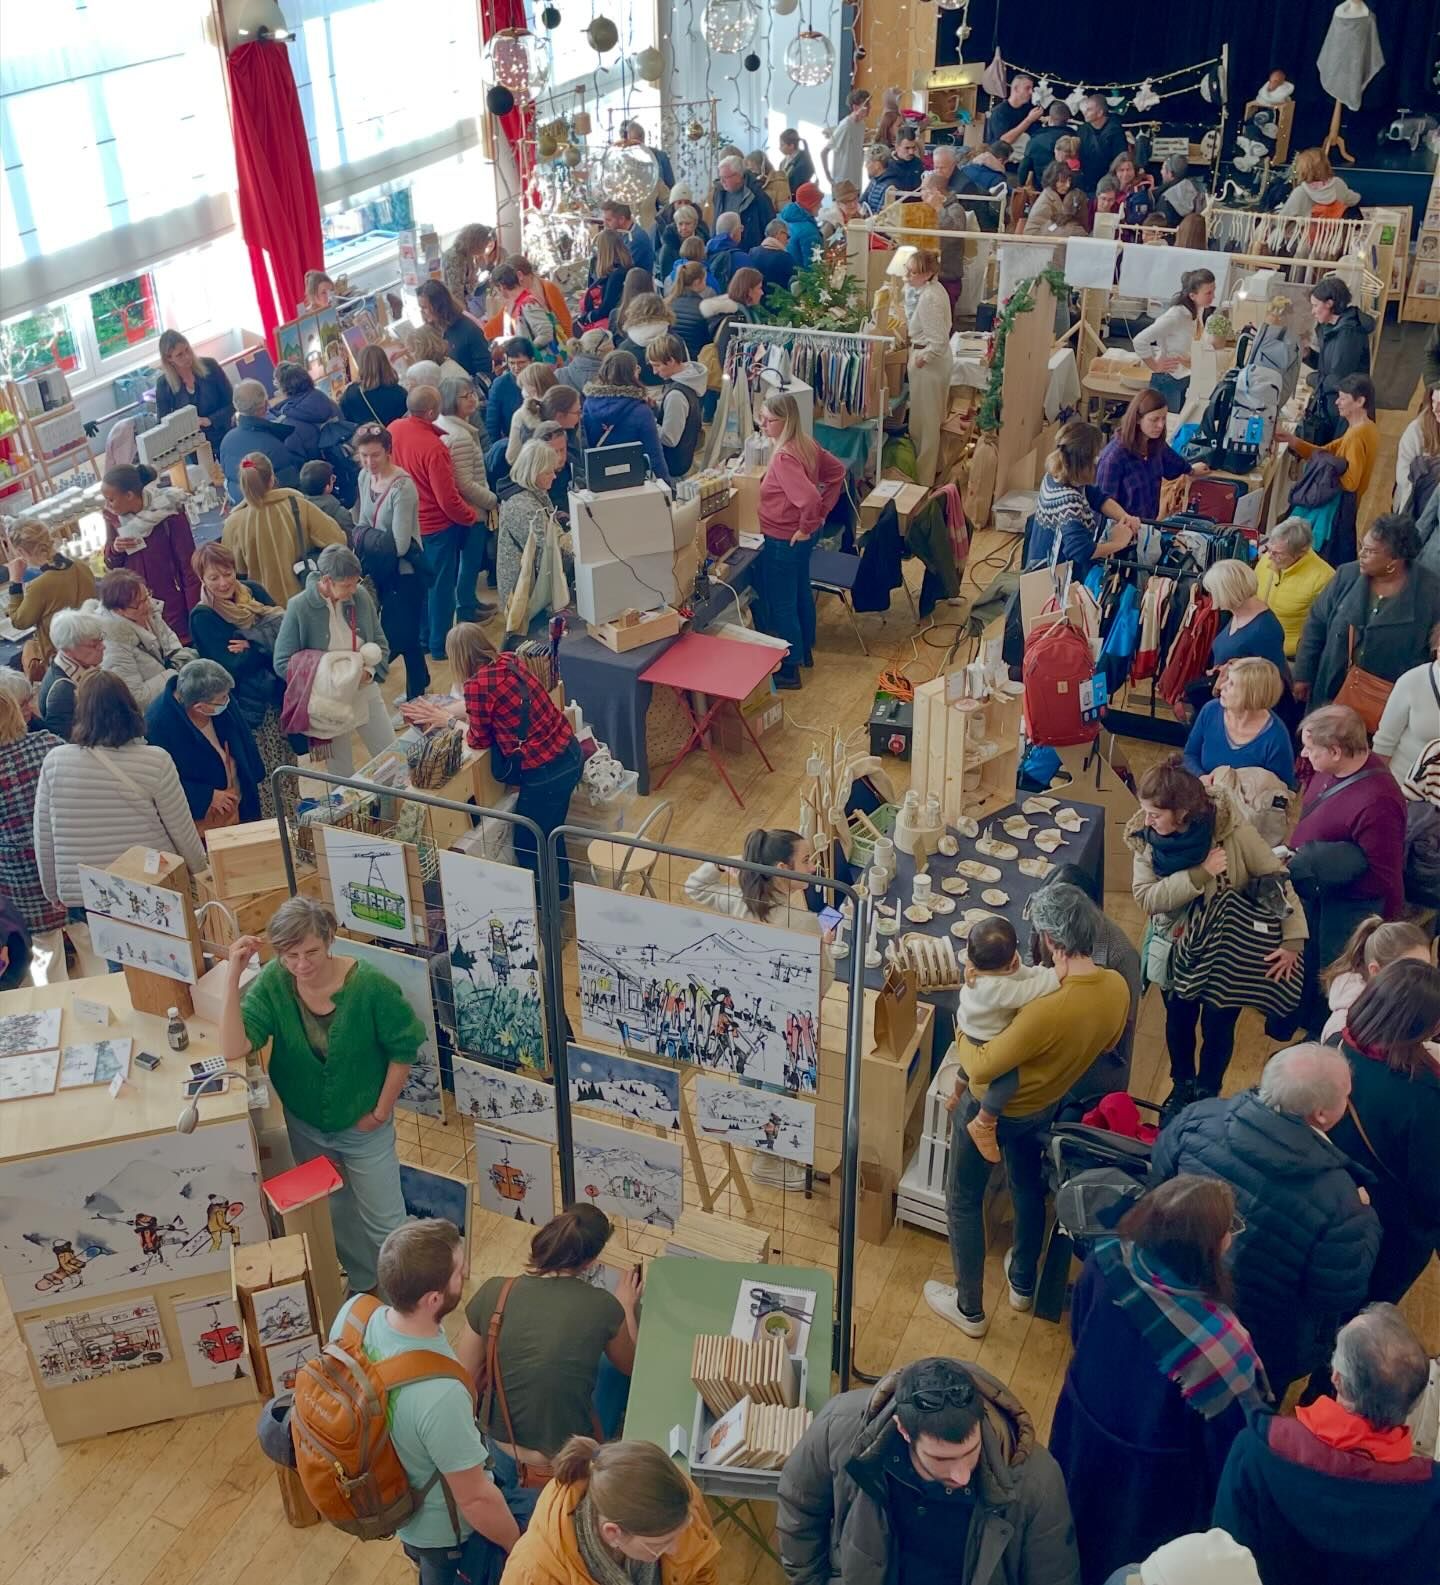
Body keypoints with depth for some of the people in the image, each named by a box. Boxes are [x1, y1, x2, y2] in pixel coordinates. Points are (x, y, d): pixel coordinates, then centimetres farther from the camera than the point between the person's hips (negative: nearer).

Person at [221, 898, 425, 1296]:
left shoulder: (370, 986, -28)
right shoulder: (273, 984, -21)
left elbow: (403, 1047, -14)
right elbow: (233, 1049, -31)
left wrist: (382, 1110, -10)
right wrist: (233, 976, -38)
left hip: (363, 1127, -3)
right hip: (304, 1127, 3)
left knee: (384, 1221, 11)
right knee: (332, 1216, 24)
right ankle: (364, 1283, 49)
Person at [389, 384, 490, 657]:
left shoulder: (394, 429, -8)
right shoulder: (433, 448, -30)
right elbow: (448, 500, -26)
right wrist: (472, 516, -8)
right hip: (436, 523, -7)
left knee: (420, 581, 22)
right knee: (441, 583, 8)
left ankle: (423, 636, 35)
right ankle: (440, 645, 20)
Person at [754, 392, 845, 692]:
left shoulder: (783, 457, -29)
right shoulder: (805, 444, -1)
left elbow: (809, 498, -39)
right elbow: (837, 471, 12)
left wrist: (805, 527, -22)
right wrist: (822, 512, 10)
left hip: (784, 541, -10)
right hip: (801, 537, 10)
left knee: (781, 604, 4)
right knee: (801, 593, 25)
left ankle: (789, 670, 15)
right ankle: (805, 651, 44)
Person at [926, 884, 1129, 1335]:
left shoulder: (1048, 1010, -42)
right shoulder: (1117, 988, -19)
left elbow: (981, 1067, -33)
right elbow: (1107, 1043, 3)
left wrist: (962, 1038, -15)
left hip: (992, 1109, -7)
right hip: (1045, 1106, 7)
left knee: (963, 1202, 17)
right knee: (1028, 1188, 31)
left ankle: (970, 1309, 33)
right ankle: (1022, 1285, 51)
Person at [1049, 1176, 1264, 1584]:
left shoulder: (1106, 1261, -24)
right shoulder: (1218, 1343, -40)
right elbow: (1235, 1437, -22)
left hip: (1082, 1432, 4)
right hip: (1151, 1482, -4)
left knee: (1076, 1541, 33)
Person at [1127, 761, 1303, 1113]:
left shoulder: (1230, 827, -26)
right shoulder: (1143, 835, -18)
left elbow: (1276, 878, -17)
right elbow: (1146, 898, -22)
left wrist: (1293, 940, -20)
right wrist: (1200, 874, -32)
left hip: (1228, 951, -2)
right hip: (1177, 947, 2)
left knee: (1217, 1027, 13)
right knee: (1178, 1020, 20)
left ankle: (1207, 1094, 41)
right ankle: (1182, 1083, 48)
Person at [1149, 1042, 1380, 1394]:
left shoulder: (1200, 1118, -25)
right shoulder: (1335, 1197, -33)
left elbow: (1157, 1181, -6)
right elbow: (1341, 1295, -20)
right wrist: (1365, 1221, -6)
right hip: (1262, 1352, -2)